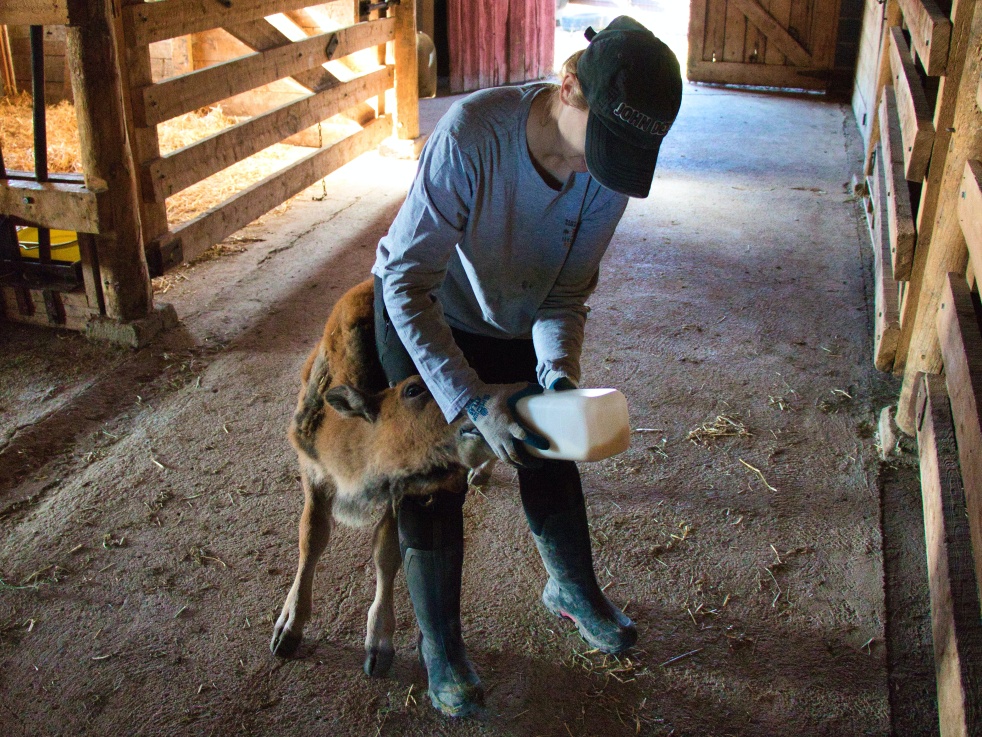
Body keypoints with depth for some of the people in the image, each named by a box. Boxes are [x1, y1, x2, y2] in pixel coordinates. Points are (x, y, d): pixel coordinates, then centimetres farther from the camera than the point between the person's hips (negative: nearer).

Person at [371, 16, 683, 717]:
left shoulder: (614, 166, -21)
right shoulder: (472, 133, -38)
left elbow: (566, 292, -13)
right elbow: (407, 281, -36)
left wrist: (558, 370, -33)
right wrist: (472, 398, -43)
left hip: (514, 324, 4)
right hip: (420, 317, -4)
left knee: (551, 461, 13)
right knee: (435, 483, 0)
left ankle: (574, 589, 42)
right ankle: (440, 644, 22)